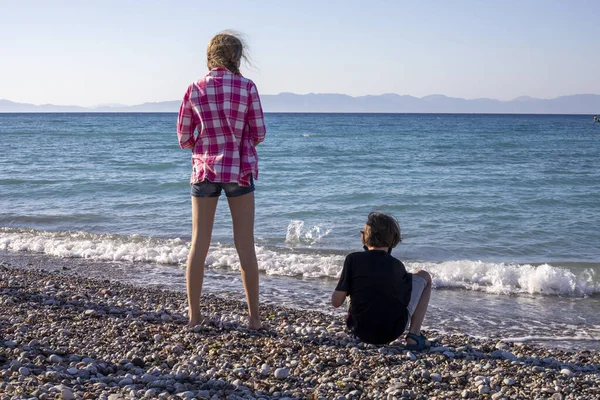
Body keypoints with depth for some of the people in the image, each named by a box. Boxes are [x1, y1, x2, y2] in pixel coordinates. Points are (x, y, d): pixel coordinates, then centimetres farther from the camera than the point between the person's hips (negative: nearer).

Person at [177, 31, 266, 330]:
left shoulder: (194, 90, -3)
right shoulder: (247, 87, -6)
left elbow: (183, 138, 1)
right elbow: (259, 133, -2)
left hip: (204, 170, 1)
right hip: (240, 170, -1)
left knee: (199, 245, 10)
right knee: (245, 246, 6)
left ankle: (194, 314, 15)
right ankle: (254, 316, 11)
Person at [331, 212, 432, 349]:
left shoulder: (353, 259, -10)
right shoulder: (397, 266, -7)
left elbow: (336, 302, -9)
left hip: (360, 332, 2)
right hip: (392, 332, -2)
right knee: (424, 277, 14)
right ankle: (414, 336, 4)